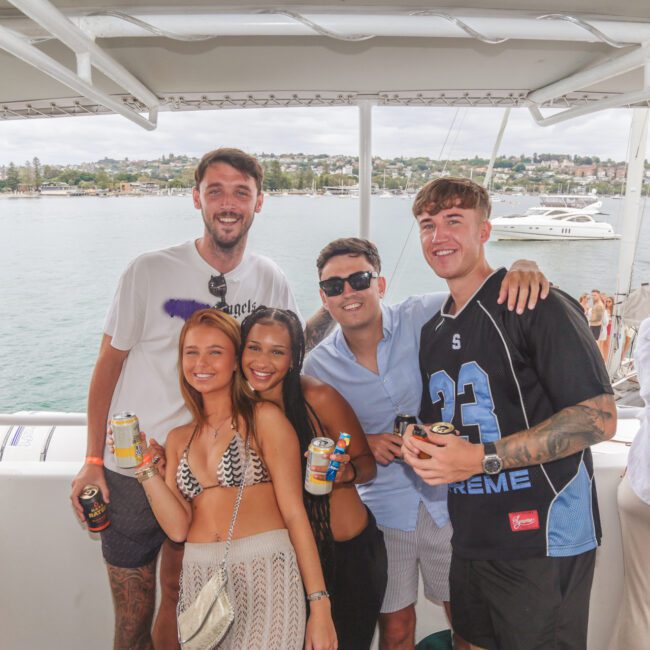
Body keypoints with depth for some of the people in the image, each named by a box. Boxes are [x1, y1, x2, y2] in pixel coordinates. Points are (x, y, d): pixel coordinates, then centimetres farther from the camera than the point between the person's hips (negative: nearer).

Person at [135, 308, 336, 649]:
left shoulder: (264, 418, -4)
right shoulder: (179, 438, 13)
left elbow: (294, 514, -6)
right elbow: (178, 527, 3)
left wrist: (319, 605, -10)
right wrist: (145, 465, -1)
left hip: (264, 574, -4)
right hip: (200, 581, 5)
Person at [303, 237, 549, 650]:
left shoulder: (425, 317, -12)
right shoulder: (318, 365, -5)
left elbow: (483, 290, -7)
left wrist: (524, 271, -29)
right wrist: (363, 445, -12)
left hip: (451, 498, -1)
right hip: (384, 508, 1)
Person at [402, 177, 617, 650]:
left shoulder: (536, 306, -13)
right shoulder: (435, 331, 11)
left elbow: (599, 418, -19)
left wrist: (484, 458, -23)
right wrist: (418, 440, -3)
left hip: (543, 541, -6)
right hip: (469, 540, 7)